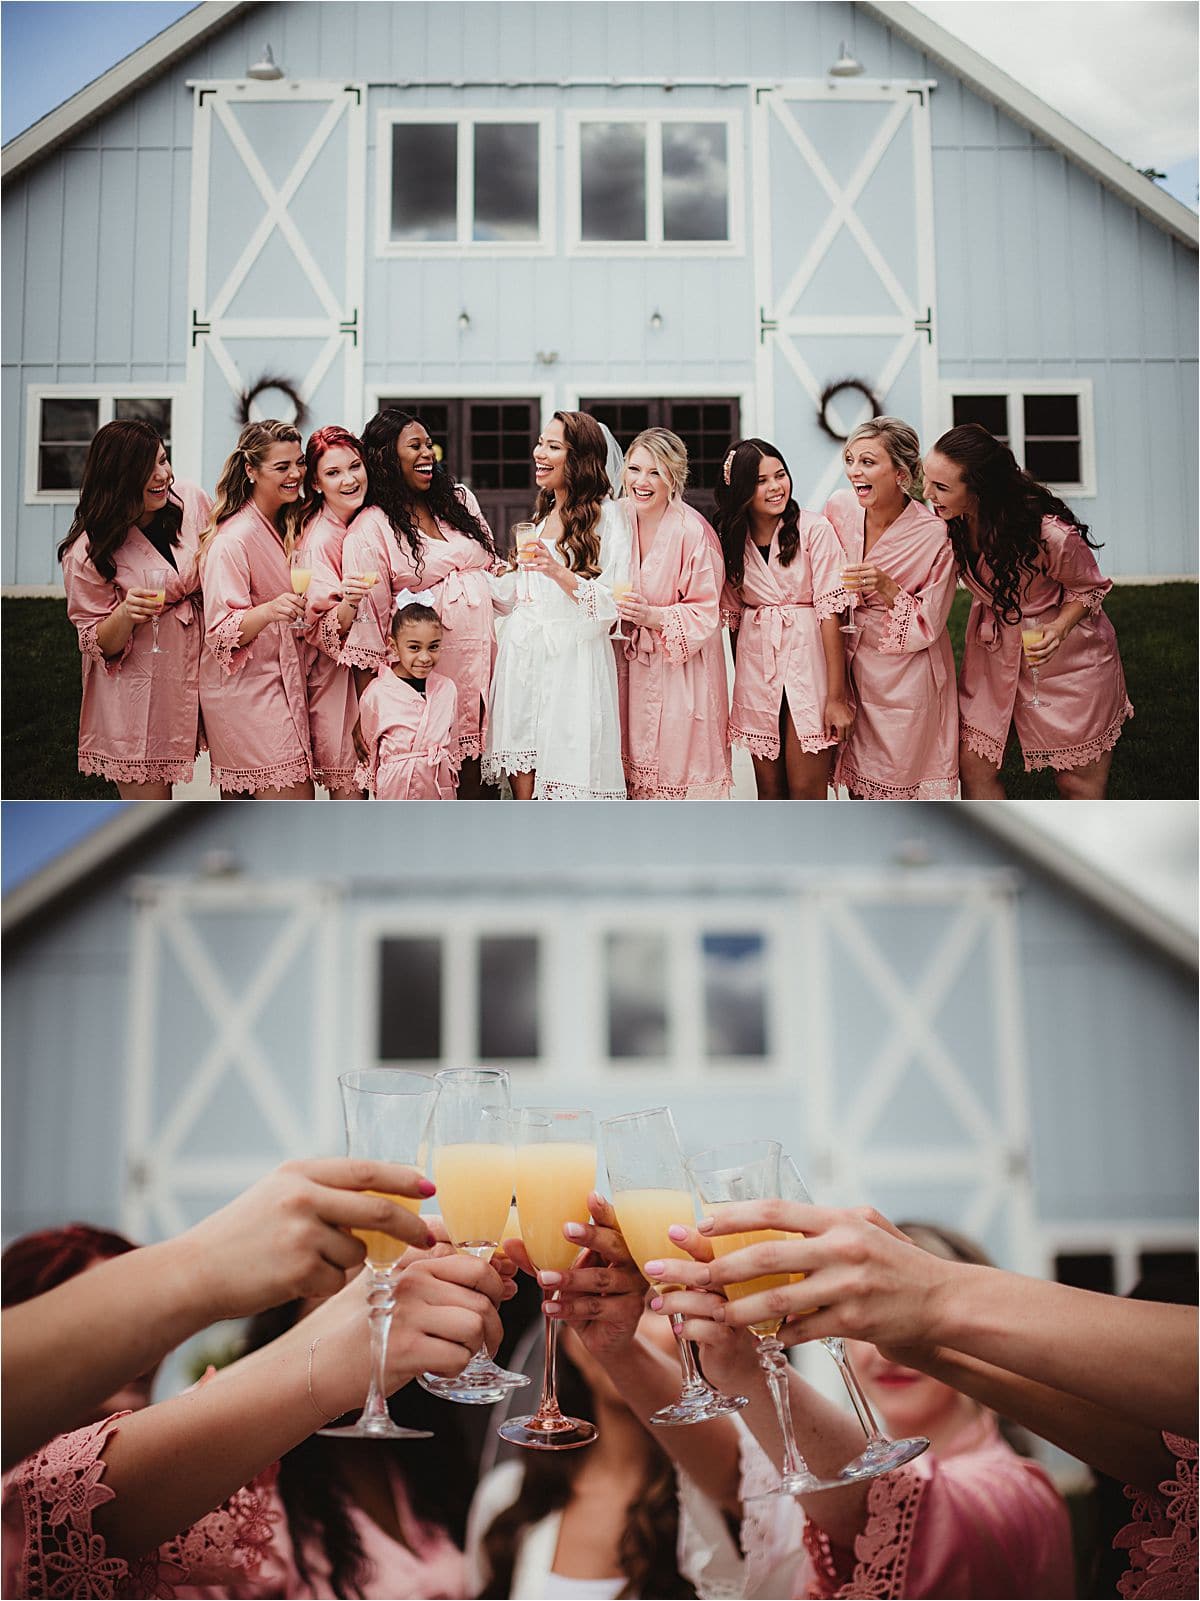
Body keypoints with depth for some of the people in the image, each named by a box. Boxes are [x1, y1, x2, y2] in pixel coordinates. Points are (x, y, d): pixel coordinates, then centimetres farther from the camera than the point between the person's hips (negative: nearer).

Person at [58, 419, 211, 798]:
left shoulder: (192, 501, -4)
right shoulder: (88, 553, -13)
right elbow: (99, 645, -7)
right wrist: (126, 614, -28)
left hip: (192, 677, 4)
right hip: (134, 695, -4)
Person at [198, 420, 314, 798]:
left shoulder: (286, 526, 12)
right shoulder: (232, 539, -16)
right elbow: (221, 632, -22)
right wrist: (269, 611, -38)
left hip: (282, 686, 9)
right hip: (247, 692, -8)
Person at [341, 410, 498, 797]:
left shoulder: (460, 499, 13)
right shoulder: (371, 529, -5)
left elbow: (493, 570, 24)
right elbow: (367, 621, -8)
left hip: (483, 652, 5)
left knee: (474, 772, 4)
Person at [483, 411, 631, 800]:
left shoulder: (606, 516, -5)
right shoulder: (542, 514, 18)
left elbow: (614, 605, -12)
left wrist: (559, 572, -22)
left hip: (571, 664, -7)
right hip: (522, 660, 7)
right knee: (523, 790, 4)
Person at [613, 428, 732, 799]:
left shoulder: (692, 532, -18)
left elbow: (705, 612, -14)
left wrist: (653, 616, -26)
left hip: (681, 668, -5)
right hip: (629, 664, 5)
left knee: (678, 762, -2)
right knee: (635, 761, 8)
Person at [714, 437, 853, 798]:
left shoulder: (814, 531, -9)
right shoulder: (732, 540, 5)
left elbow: (830, 612, -12)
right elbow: (734, 617, 12)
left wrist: (836, 696, -14)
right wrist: (741, 686, 10)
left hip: (807, 664, -4)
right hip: (757, 671, 4)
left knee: (806, 790, -3)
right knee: (769, 791, 9)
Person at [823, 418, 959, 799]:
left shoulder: (935, 535, -20)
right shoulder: (839, 507, -8)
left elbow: (927, 625, -16)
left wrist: (885, 586, -29)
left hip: (905, 674, -4)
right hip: (851, 661, 4)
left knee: (900, 785, 7)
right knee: (857, 777, 15)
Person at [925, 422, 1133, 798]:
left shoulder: (1049, 533, -29)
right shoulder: (950, 523, -14)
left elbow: (1088, 588, -11)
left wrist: (1060, 628, -31)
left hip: (1066, 653, -5)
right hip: (994, 651, 5)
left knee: (1078, 783, 4)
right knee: (973, 765, 1)